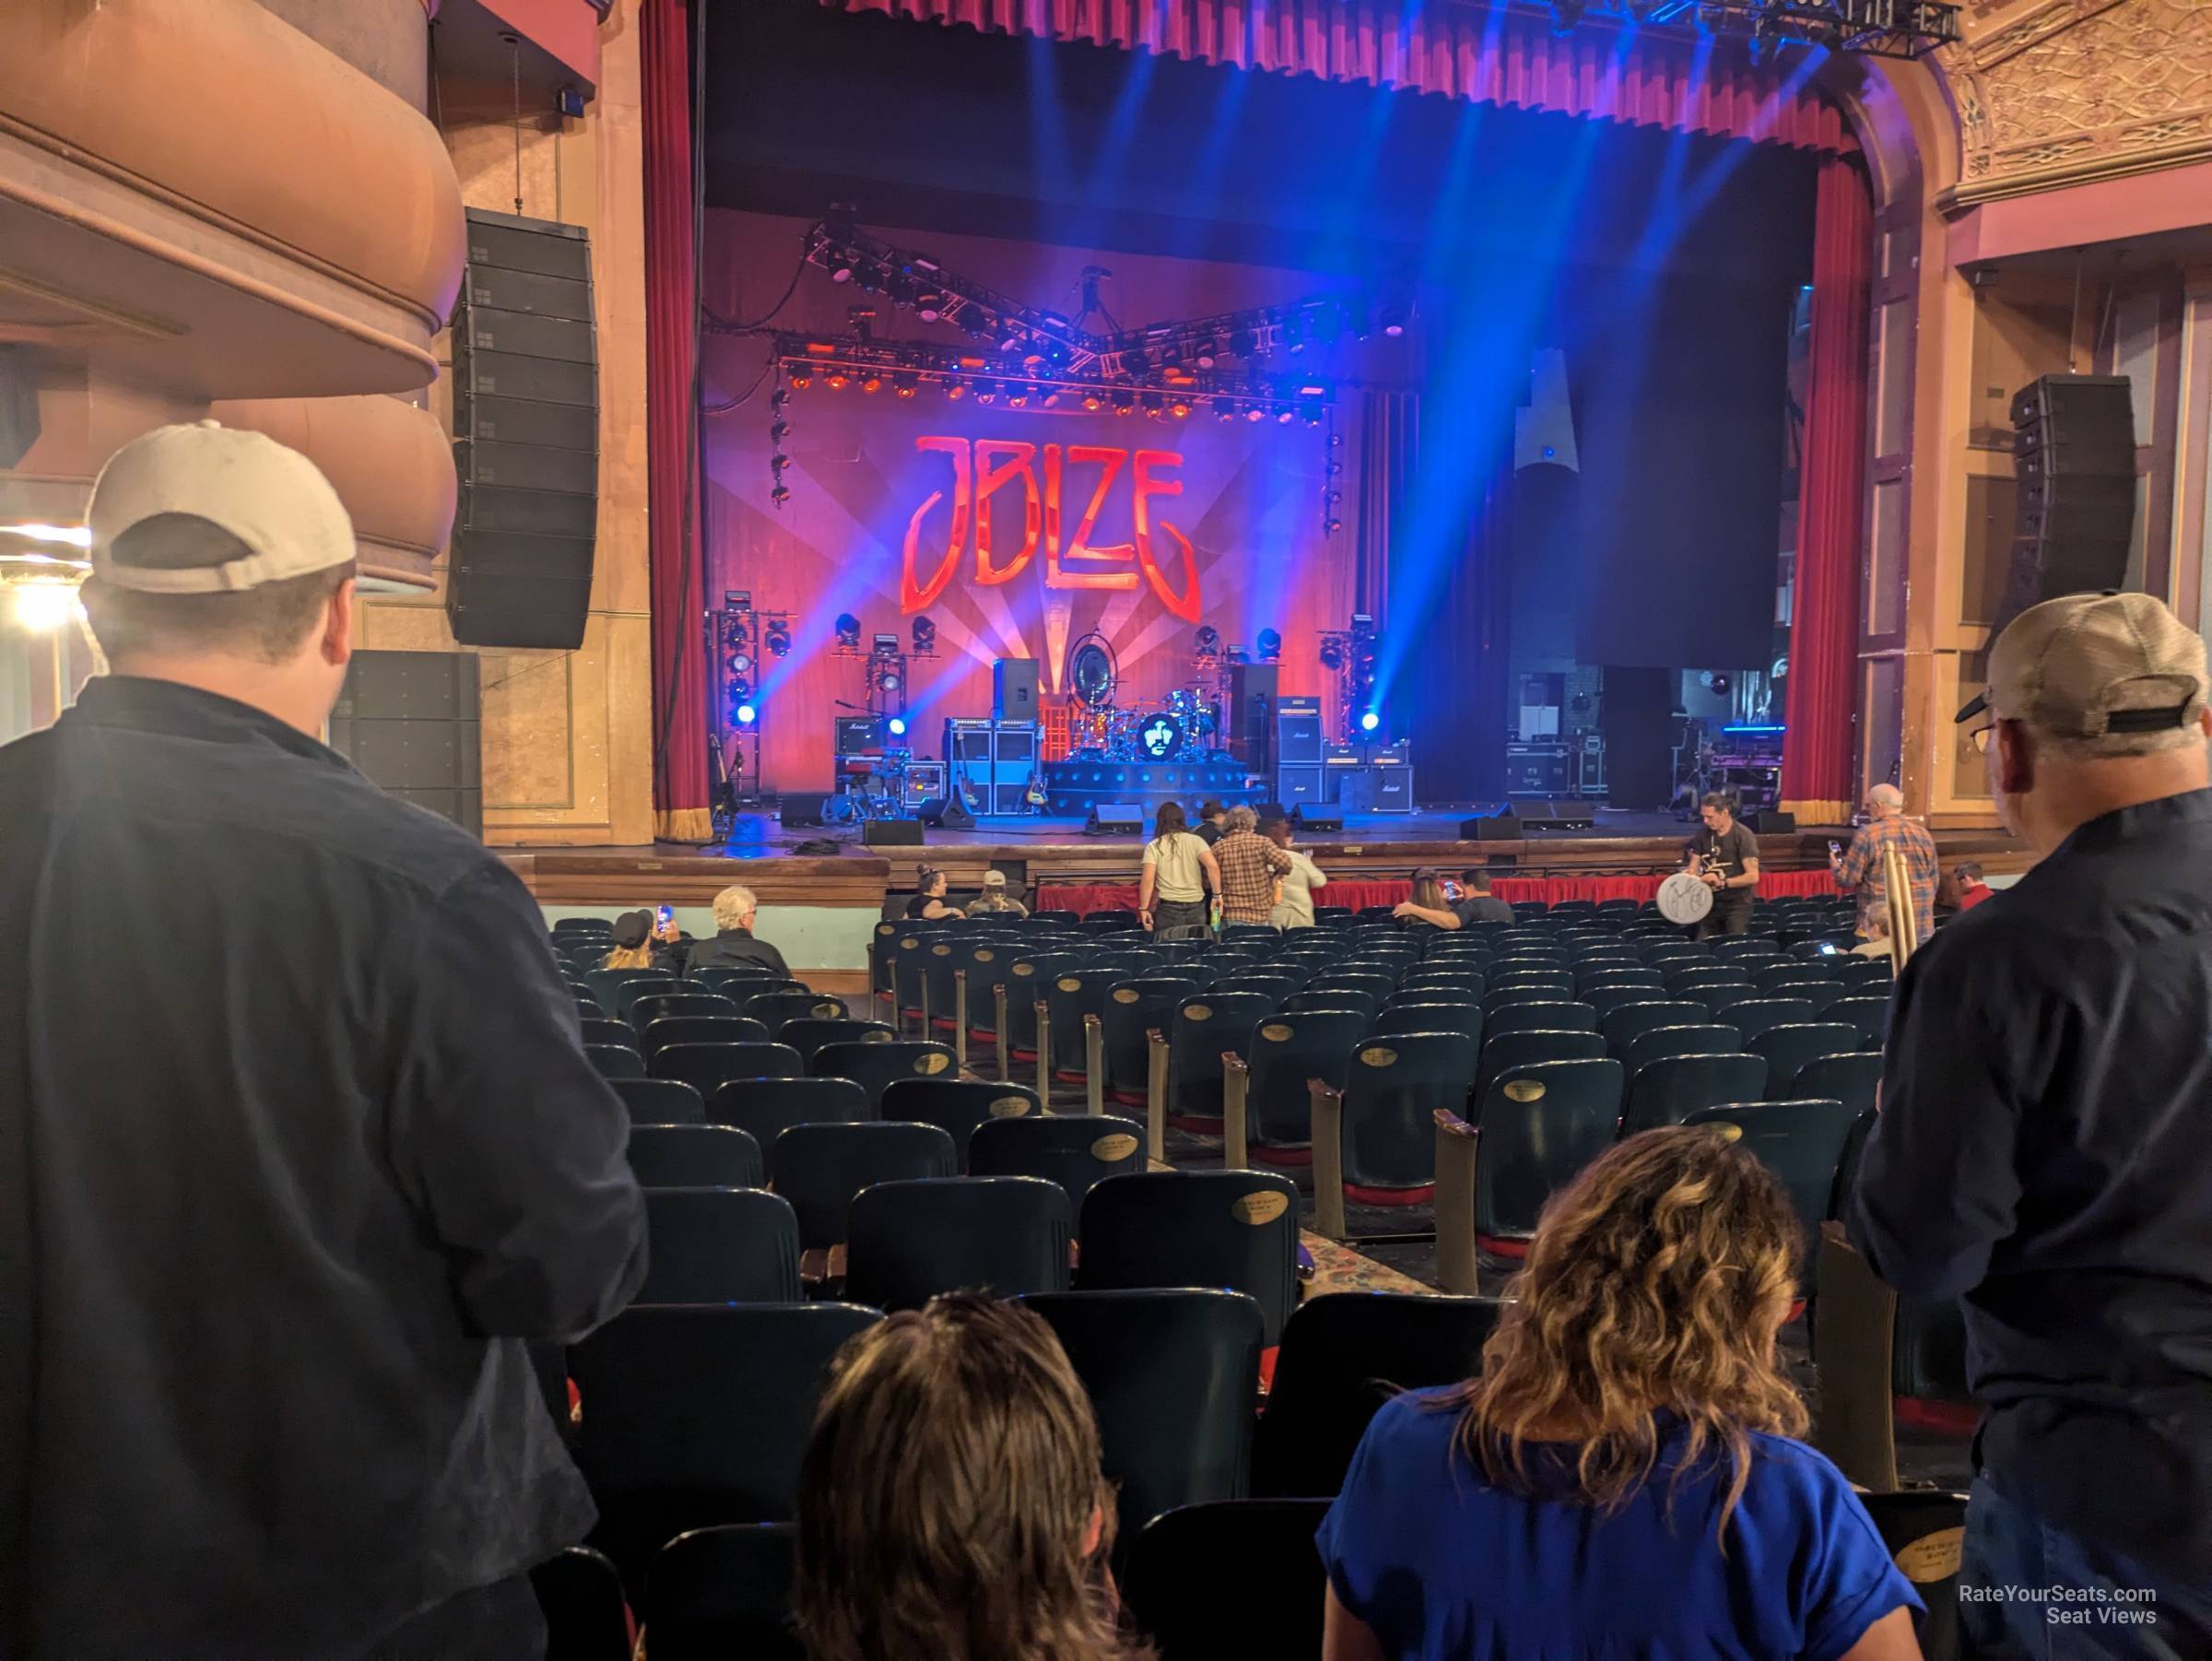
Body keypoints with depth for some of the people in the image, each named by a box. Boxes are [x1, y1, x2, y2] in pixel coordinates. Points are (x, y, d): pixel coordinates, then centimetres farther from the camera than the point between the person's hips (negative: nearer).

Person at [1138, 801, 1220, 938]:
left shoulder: (1154, 846, -1)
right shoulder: (1195, 841, 1)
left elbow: (1148, 880, -9)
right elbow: (1213, 867, -13)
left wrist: (1144, 909, -5)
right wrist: (1217, 894, -7)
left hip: (1168, 908, -1)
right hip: (1196, 906, 2)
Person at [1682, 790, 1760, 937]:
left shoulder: (1743, 835, -12)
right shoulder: (1703, 835, 4)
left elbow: (1753, 876, -17)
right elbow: (1693, 867, 6)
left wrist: (1723, 882, -24)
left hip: (1737, 905, -5)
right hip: (1709, 902, 5)